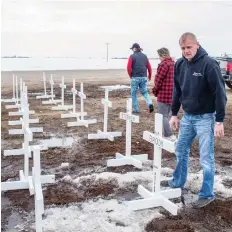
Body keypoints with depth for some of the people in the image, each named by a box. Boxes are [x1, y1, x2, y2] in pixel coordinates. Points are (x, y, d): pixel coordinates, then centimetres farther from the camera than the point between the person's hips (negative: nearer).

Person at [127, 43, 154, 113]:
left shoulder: (132, 56, -3)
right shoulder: (145, 56, 10)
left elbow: (129, 68, -11)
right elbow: (149, 67, 10)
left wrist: (130, 75, 5)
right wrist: (149, 76, 23)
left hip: (135, 78, -4)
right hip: (144, 77, 4)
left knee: (134, 93, 9)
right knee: (145, 92, 15)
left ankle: (136, 109, 10)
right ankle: (150, 104, -8)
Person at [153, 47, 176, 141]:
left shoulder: (163, 64, -15)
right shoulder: (174, 64, 13)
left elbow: (158, 80, -14)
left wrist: (155, 91, 2)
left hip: (164, 95, -9)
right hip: (172, 95, 9)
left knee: (162, 116, -3)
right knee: (166, 115, 18)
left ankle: (170, 136, -8)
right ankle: (166, 134, 24)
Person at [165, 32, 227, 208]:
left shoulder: (209, 64, -17)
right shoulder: (180, 64, 3)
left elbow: (220, 93, -17)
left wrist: (219, 121, -19)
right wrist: (174, 114, 13)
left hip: (205, 118, -6)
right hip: (187, 117, 6)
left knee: (206, 158, 1)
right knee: (181, 150, 17)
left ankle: (207, 194, 16)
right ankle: (178, 183, 37)